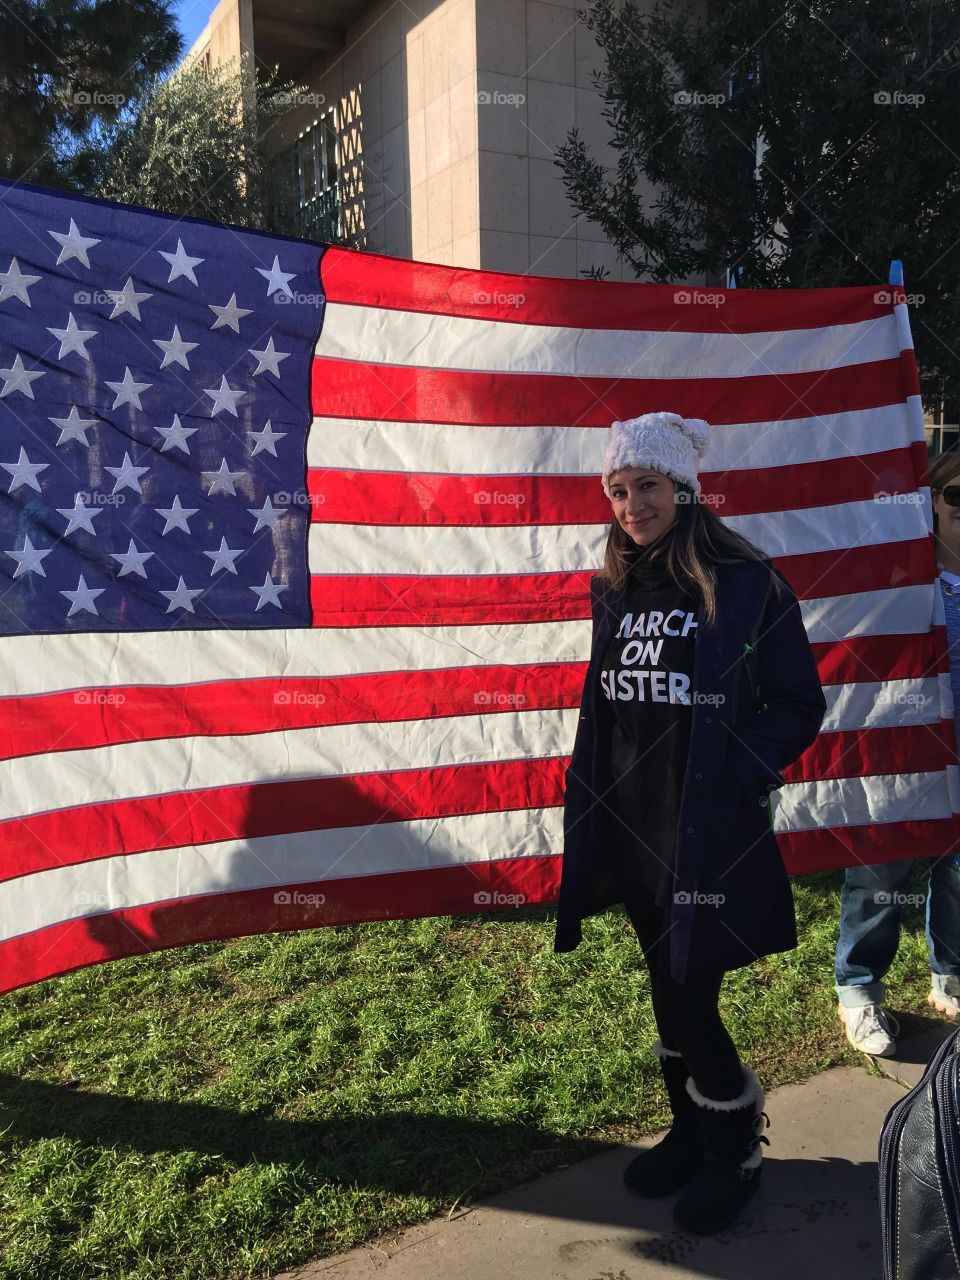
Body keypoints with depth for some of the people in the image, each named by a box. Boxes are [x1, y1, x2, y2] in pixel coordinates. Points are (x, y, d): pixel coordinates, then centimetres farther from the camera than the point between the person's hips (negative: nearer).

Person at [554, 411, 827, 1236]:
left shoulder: (746, 583, -11)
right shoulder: (617, 589, 6)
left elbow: (799, 704, -8)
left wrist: (737, 779, -18)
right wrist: (592, 806, 7)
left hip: (709, 834, -5)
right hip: (632, 826, 6)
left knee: (689, 999, 2)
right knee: (668, 990, 18)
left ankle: (735, 1149, 29)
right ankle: (693, 1129, 41)